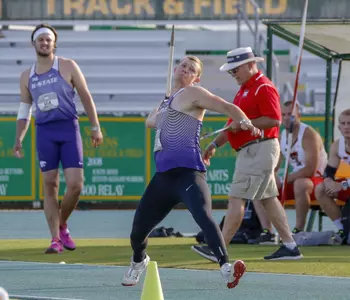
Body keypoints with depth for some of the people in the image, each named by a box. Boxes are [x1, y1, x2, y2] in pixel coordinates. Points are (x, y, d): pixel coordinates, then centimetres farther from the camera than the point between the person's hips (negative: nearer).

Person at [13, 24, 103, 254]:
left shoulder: (67, 67, 4)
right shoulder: (27, 77, 13)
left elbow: (86, 97, 5)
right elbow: (24, 110, 18)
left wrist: (95, 127, 0)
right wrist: (19, 140, 8)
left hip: (69, 129, -2)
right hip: (45, 132, 2)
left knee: (75, 184, -9)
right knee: (50, 185, -2)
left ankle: (62, 225, 16)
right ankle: (56, 239, 0)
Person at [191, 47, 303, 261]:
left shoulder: (264, 88, -13)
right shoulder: (245, 89, 19)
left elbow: (274, 120, -22)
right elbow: (236, 124, 26)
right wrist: (215, 144, 20)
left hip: (260, 151, -11)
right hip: (250, 152, 11)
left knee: (236, 199, -13)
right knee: (268, 199, 11)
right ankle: (290, 246, 12)